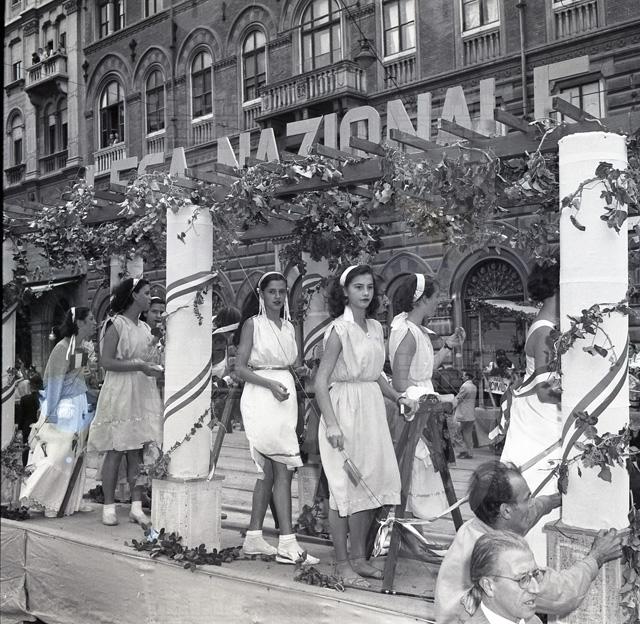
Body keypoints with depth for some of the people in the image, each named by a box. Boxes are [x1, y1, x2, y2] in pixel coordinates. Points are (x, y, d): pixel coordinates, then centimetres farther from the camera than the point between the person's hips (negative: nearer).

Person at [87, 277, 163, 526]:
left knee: (137, 451, 5)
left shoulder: (145, 328, 14)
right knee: (115, 452, -2)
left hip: (143, 393, 6)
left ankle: (136, 507, 8)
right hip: (119, 393, -6)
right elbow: (106, 361, -14)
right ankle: (108, 507, 6)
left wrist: (155, 368, 8)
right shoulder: (117, 325, -7)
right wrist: (139, 366, -19)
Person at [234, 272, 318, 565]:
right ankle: (287, 545, -10)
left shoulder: (289, 327, 15)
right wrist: (270, 384, -18)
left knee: (268, 471, 9)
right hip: (261, 398, -6)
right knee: (283, 469, -12)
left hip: (285, 397, 6)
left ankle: (254, 538, 18)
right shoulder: (253, 324, -2)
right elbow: (240, 368, -7)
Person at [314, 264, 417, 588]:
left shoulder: (376, 328, 11)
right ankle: (342, 564, 10)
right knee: (344, 486, -1)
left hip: (371, 409, 7)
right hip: (345, 408, -7)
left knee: (368, 483, 11)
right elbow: (321, 381, -14)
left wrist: (398, 396, 7)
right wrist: (331, 424, -22)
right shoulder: (340, 329, -11)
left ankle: (359, 556, 24)